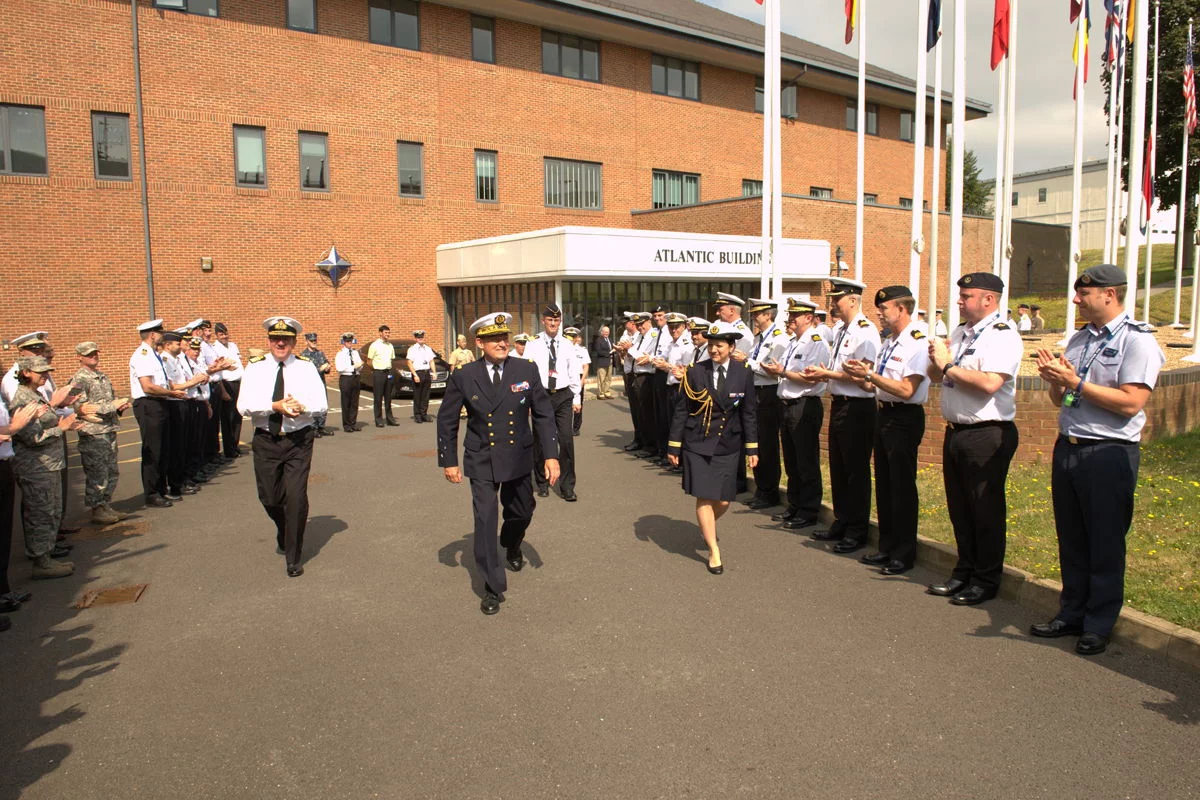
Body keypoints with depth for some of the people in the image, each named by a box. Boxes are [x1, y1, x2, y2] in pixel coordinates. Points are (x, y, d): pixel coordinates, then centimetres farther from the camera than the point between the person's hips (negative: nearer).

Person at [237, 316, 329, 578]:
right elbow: (244, 406, -10)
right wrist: (276, 406, -24)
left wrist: (301, 406, -26)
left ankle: (294, 559, 8)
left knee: (296, 498, -8)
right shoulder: (255, 368, 0)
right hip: (266, 441, 2)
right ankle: (284, 533, 45)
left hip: (299, 441, -2)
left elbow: (322, 404, -6)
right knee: (269, 498, 10)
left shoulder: (306, 367, 0)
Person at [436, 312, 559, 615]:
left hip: (518, 458, 2)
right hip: (482, 462, -2)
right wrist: (448, 461, 0)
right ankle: (493, 588, 7)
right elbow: (447, 420, 0)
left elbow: (544, 414, -3)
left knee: (522, 512, 19)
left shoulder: (527, 371, -8)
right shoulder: (462, 377, -10)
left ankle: (512, 547, 55)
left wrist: (551, 455, -8)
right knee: (486, 520, -8)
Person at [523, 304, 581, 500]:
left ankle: (567, 486, 5)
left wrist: (576, 398, 6)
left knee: (566, 440, -6)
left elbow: (574, 373, 9)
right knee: (540, 441, 7)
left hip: (563, 396, 1)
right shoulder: (533, 346, 1)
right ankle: (542, 483, 25)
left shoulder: (567, 346, 7)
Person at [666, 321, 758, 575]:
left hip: (728, 446, 2)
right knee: (704, 497, -5)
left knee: (723, 500, 4)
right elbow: (681, 411, -1)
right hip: (697, 444, -1)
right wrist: (673, 446, -2)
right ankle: (714, 551, 10)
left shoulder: (744, 373, -2)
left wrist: (752, 448, 3)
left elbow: (748, 413, 4)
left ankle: (707, 527, 39)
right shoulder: (695, 372, -5)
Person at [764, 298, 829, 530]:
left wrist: (782, 372, -16)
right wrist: (775, 370, 1)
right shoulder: (792, 342, 15)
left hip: (805, 407, -9)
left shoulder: (817, 342, -12)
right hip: (787, 405, 9)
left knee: (807, 463, 0)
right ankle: (794, 506, 28)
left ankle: (808, 513, 9)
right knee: (791, 461, 16)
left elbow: (811, 378, -21)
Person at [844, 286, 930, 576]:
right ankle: (886, 547, 27)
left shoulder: (918, 343, -15)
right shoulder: (888, 343, 13)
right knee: (884, 484, 15)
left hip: (905, 418, -9)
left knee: (902, 487, 0)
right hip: (884, 414, 9)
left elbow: (906, 390, -23)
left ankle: (904, 554, 12)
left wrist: (869, 374, -22)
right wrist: (860, 377, -2)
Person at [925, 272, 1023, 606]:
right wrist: (936, 360, -5)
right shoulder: (960, 333, 14)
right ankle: (964, 573, 30)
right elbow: (935, 375, 17)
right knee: (959, 508, 16)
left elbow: (989, 383, -26)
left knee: (985, 510, 3)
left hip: (987, 435, -8)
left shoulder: (1003, 336, -12)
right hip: (955, 431, 9)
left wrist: (949, 366, -15)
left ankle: (986, 581, 17)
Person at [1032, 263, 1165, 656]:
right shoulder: (1078, 339, 12)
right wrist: (1054, 380, -5)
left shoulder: (1137, 340, -9)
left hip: (1109, 454, -7)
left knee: (1105, 545, 5)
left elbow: (1130, 403, -21)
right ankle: (1071, 613, 28)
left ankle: (1098, 625, 18)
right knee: (1071, 539, 15)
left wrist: (1075, 382, -18)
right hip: (1067, 448, 7)